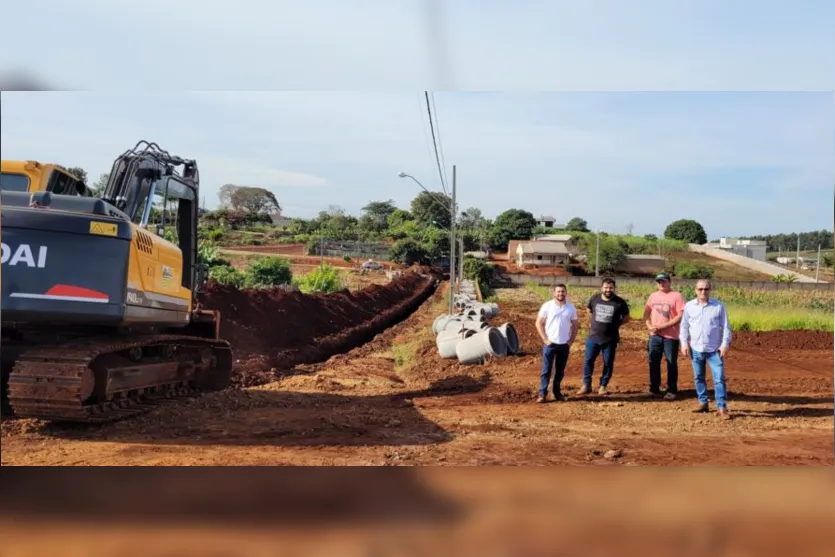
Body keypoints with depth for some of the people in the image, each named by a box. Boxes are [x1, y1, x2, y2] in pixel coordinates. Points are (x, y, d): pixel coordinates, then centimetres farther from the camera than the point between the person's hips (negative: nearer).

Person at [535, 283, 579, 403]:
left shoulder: (571, 307, 2)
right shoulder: (547, 306, -6)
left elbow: (575, 325, 11)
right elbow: (539, 323, -3)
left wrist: (571, 341, 1)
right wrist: (545, 339, -8)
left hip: (564, 344, 3)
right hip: (550, 343, -3)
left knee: (560, 371, 11)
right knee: (546, 370, -1)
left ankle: (557, 392, 22)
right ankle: (542, 393, 3)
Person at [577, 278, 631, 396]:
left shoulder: (620, 302, -7)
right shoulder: (594, 299, 0)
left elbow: (626, 318, 5)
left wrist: (615, 324, -1)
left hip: (610, 339, -2)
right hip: (593, 337, 2)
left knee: (608, 363, 5)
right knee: (588, 360, 2)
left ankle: (603, 386, 17)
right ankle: (586, 385, 11)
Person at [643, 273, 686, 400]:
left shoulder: (677, 296, -6)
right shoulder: (653, 296, 12)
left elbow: (680, 316, -13)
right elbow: (646, 312, 17)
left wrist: (663, 326, -17)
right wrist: (649, 326, -2)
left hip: (670, 336, -5)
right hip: (654, 335, 5)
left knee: (671, 363, 2)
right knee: (653, 362, 7)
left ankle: (672, 391, 10)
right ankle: (654, 389, 17)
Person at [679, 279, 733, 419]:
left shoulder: (719, 306, -2)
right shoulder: (689, 306, 3)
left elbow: (725, 326, 0)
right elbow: (684, 326, 8)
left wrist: (725, 344, -7)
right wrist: (684, 343, -1)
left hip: (714, 349, -3)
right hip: (696, 349, 3)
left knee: (719, 378, -7)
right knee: (698, 377, 11)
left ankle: (722, 407, -6)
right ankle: (703, 403, 23)